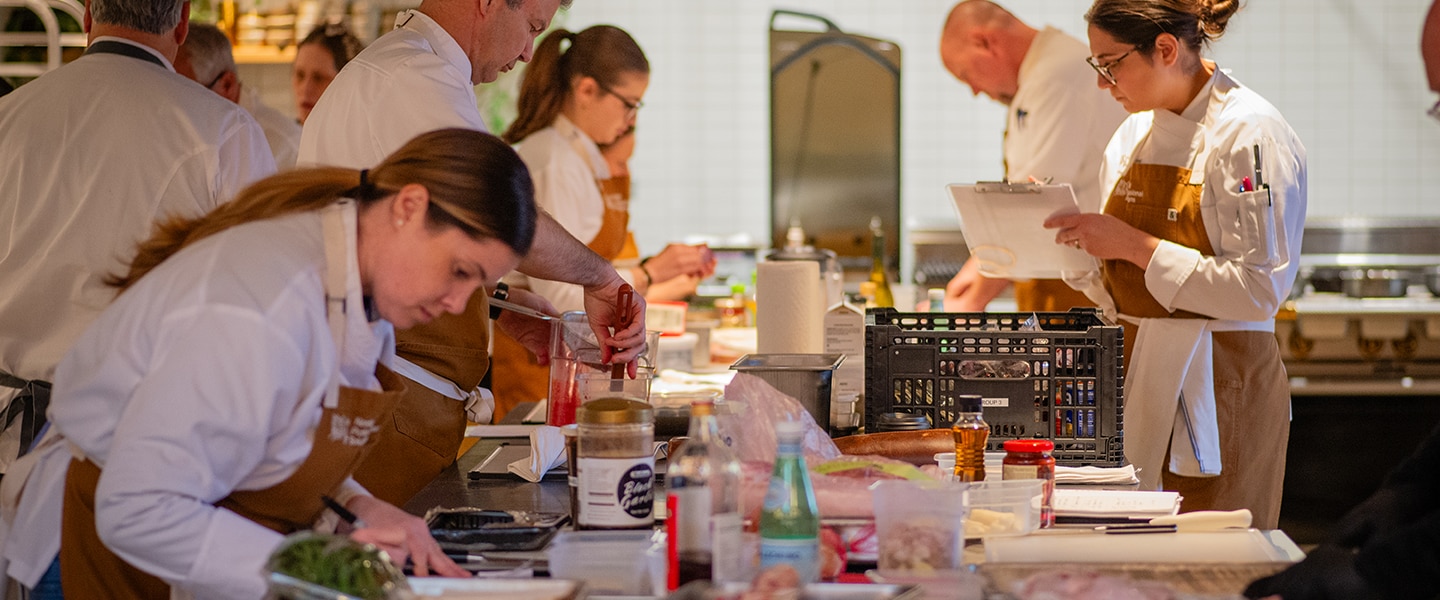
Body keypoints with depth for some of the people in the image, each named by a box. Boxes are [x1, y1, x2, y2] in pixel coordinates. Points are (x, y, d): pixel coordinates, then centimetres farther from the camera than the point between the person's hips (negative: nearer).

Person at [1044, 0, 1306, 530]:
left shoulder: (1252, 135, -12)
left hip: (1219, 385, -7)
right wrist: (1074, 242, -2)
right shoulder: (1135, 134, 11)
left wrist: (1135, 246, -19)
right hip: (1138, 373, 7)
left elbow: (1260, 289, -19)